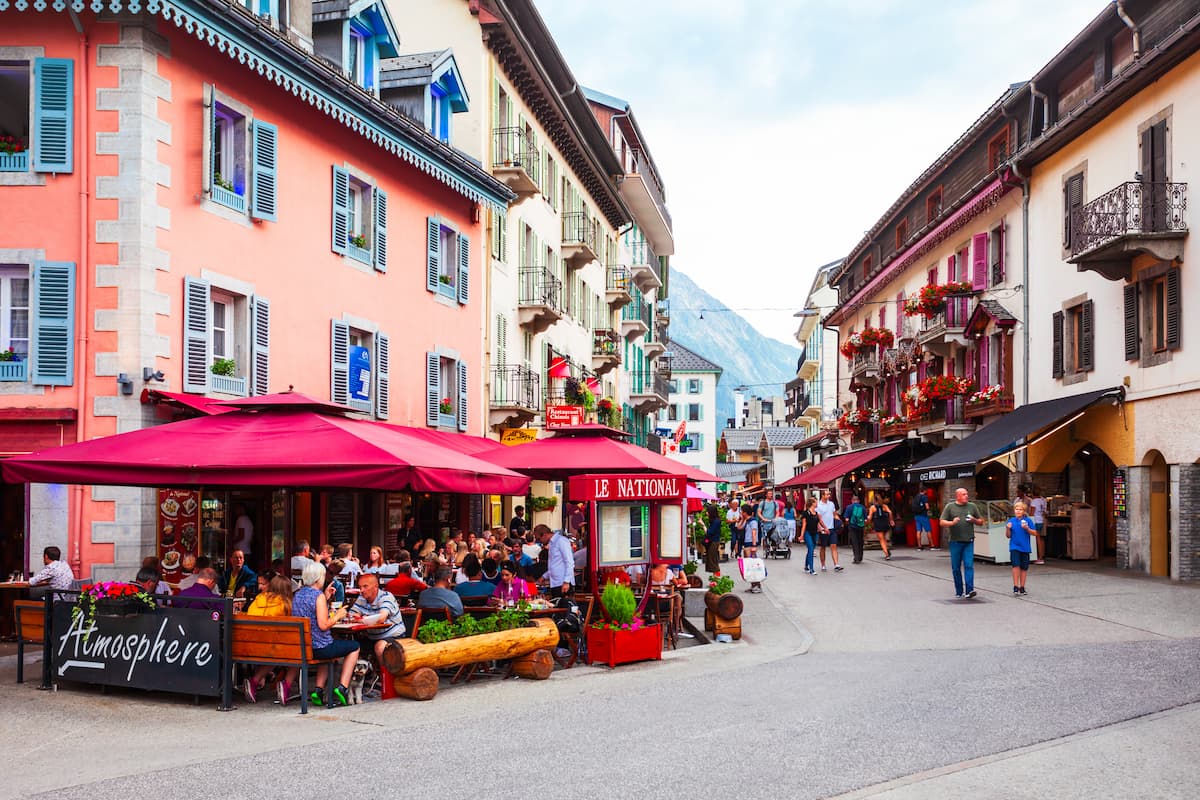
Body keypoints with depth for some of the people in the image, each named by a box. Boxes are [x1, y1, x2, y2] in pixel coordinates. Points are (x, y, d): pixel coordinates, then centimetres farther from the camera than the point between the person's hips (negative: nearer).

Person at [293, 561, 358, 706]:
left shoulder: (298, 594, 7)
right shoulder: (319, 595, -16)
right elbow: (323, 625, -22)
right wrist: (338, 615, -6)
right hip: (319, 648, -8)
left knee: (328, 650, 37)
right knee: (354, 646, 13)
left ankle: (318, 689, 21)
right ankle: (342, 687, 4)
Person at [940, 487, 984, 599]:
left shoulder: (972, 506, 11)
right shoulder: (950, 507, 5)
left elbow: (981, 521, 16)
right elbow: (942, 522, 2)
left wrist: (974, 520, -4)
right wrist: (952, 523, -15)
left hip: (969, 542, 0)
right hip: (955, 542, 0)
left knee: (969, 565, -12)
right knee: (956, 568, 5)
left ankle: (969, 590, -15)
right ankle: (959, 591, 16)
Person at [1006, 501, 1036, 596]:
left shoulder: (1028, 520, -1)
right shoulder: (1011, 521, 3)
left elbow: (1035, 533, 1)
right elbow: (1008, 536, 8)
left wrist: (1027, 529, -16)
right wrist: (1008, 528, -11)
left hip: (1025, 548, 1)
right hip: (1014, 547, -1)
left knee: (1024, 568, 7)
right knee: (1016, 566, -11)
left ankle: (1022, 587, 19)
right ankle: (1016, 587, -9)